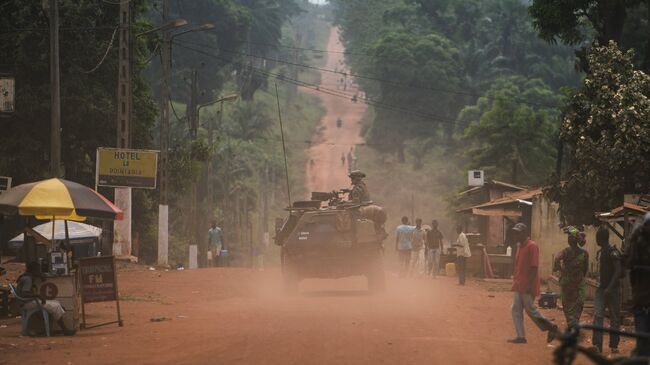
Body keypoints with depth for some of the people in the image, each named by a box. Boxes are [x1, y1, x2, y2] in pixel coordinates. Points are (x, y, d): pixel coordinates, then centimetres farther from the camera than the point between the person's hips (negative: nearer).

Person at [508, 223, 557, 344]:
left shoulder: (532, 246, -14)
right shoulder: (520, 246, 15)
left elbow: (534, 266, -19)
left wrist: (529, 284, -24)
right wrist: (515, 281, 19)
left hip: (527, 286, -9)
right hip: (518, 286, 9)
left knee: (530, 309, -4)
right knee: (516, 310, 4)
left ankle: (551, 327, 11)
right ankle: (521, 336, 5)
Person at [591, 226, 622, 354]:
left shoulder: (613, 252, -13)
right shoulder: (600, 252, 14)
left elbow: (618, 271, -19)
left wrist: (610, 287, -25)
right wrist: (601, 286, 18)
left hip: (612, 289, -7)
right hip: (602, 288, 7)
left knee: (614, 317, 2)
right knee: (598, 316, -5)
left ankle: (614, 345, 9)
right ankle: (597, 344, -11)